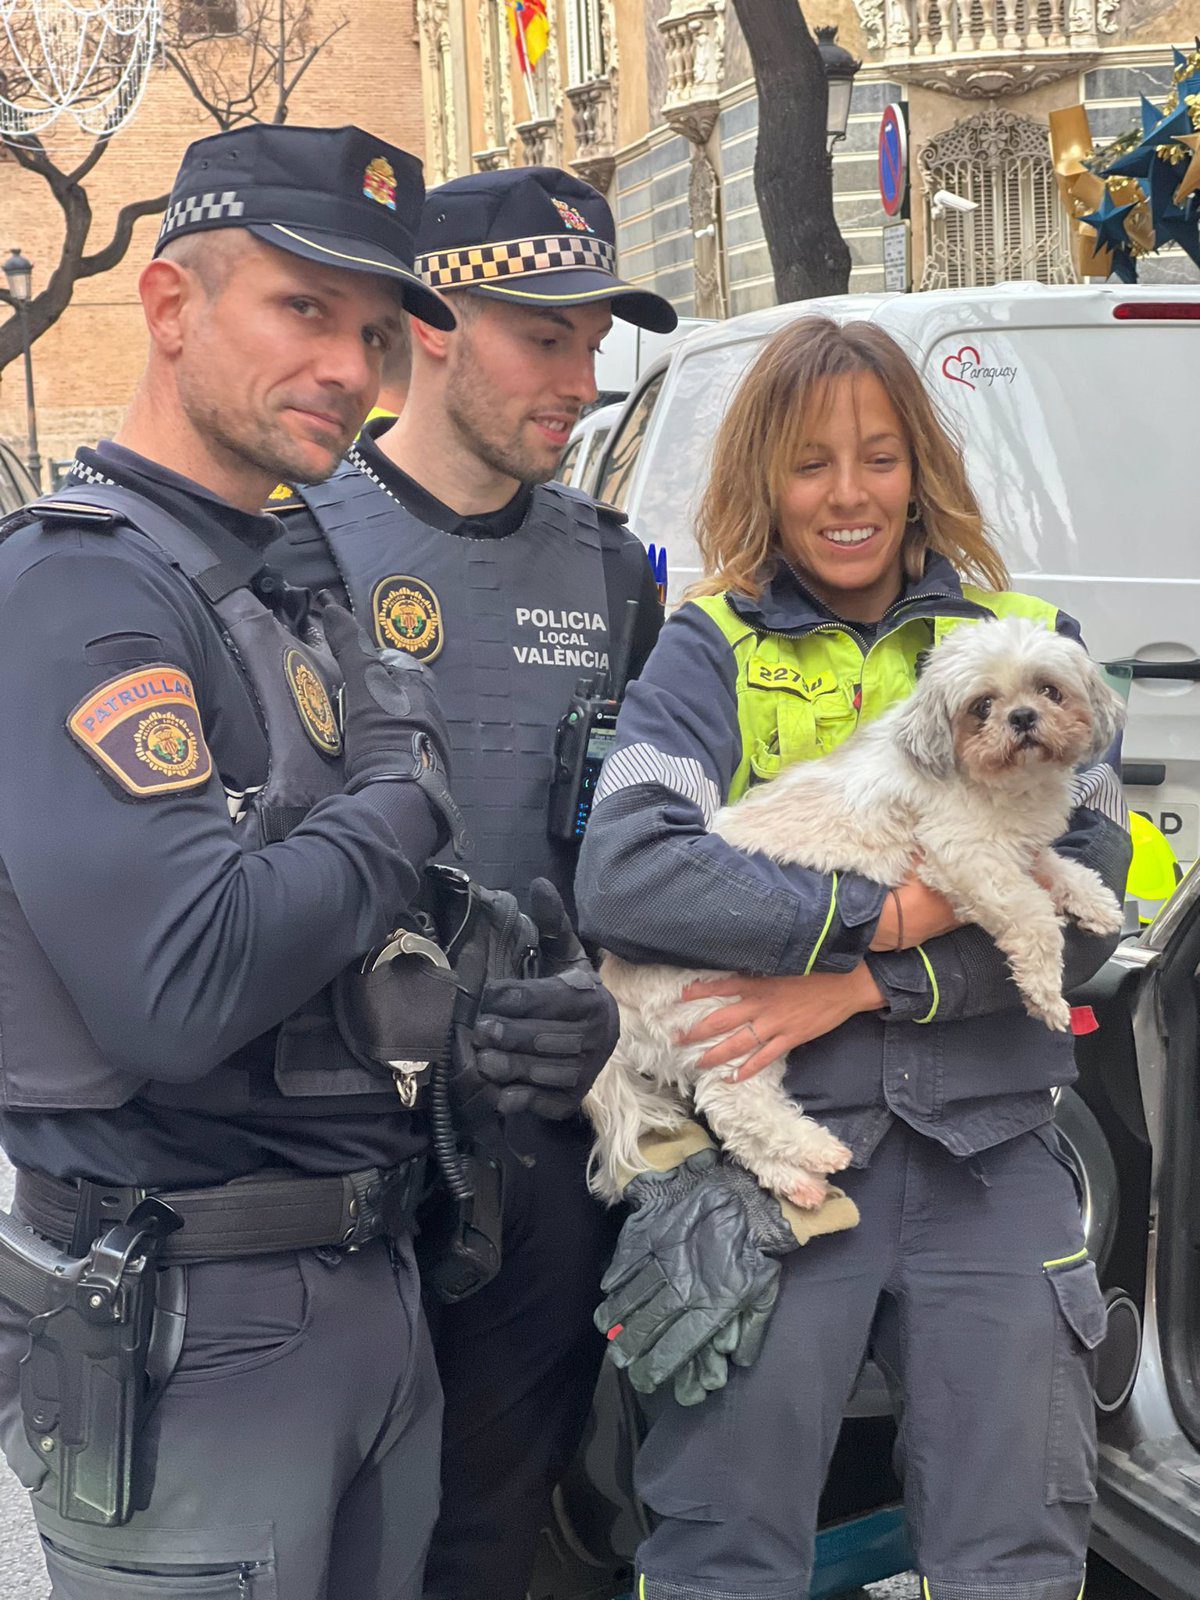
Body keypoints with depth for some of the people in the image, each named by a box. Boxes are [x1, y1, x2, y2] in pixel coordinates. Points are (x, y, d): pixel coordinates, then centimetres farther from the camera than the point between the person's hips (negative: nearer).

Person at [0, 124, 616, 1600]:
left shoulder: (286, 589, 13)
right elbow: (182, 987, -30)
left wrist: (487, 1013, -2)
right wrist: (406, 798, -14)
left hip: (370, 1290, 9)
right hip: (193, 1337, -8)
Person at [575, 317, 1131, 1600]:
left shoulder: (1027, 643, 9)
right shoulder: (710, 651, 3)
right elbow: (620, 877, -13)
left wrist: (861, 988, -13)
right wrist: (884, 916, -17)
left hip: (989, 1155, 2)